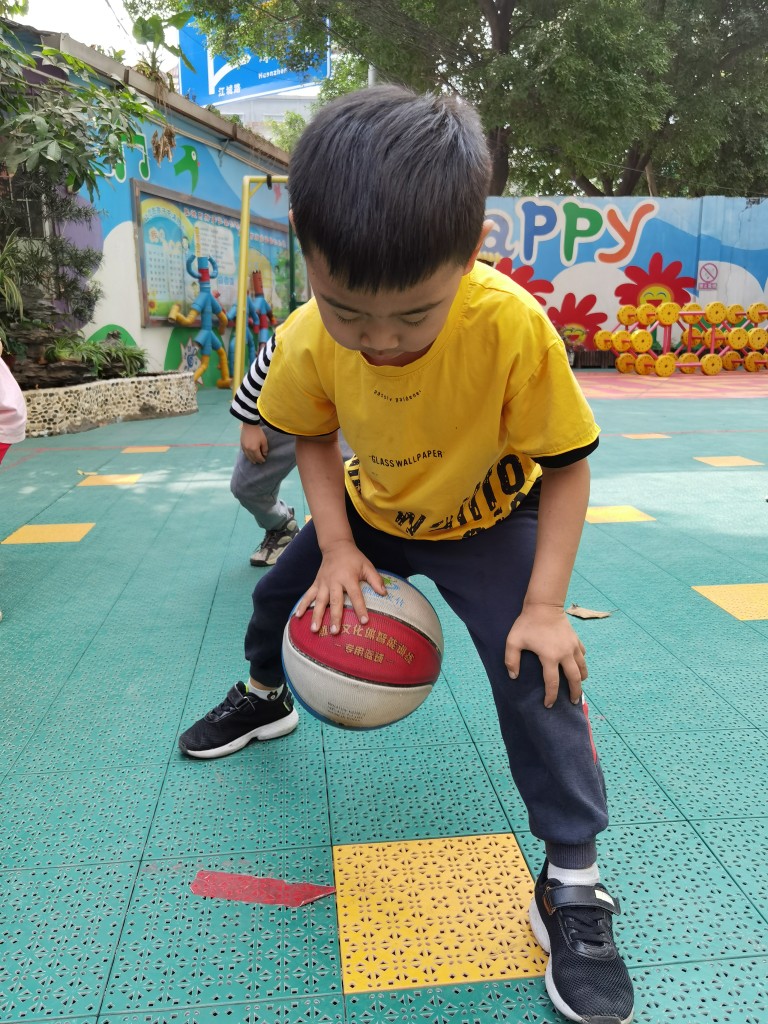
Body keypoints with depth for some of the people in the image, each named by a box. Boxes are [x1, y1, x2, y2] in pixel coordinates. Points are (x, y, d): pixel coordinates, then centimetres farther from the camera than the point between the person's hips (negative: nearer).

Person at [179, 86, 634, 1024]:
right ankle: (263, 700, 53)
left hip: (488, 522, -3)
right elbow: (314, 436, -5)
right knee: (281, 595, 16)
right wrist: (336, 549, -16)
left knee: (537, 677, -19)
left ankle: (572, 888, 1)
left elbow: (565, 464, -25)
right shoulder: (307, 342, -26)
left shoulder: (514, 325, -37)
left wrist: (545, 604, -29)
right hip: (370, 513, 4)